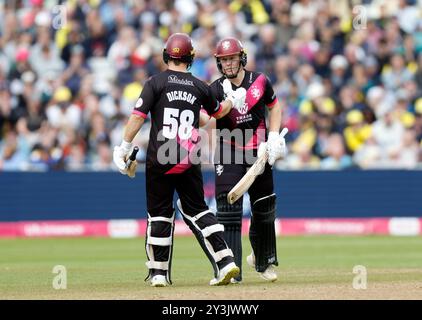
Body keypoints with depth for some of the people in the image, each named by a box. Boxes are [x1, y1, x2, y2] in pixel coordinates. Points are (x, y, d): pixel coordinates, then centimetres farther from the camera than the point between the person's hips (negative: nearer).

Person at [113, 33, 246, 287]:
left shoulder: (156, 83, -4)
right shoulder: (200, 87, 7)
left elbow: (138, 116, -10)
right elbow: (218, 112, 24)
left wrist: (125, 147, -4)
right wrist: (234, 100, 44)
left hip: (160, 161, -3)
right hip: (189, 162, 3)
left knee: (159, 214, 6)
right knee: (197, 210, 12)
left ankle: (158, 273, 9)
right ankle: (225, 261, 1)